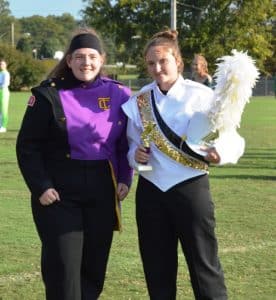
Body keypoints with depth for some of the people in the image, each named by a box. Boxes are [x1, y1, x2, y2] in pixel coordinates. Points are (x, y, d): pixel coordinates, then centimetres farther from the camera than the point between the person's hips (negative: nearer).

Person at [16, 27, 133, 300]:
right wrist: (40, 187, -11)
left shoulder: (118, 94, 4)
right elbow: (27, 146, -3)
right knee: (63, 267, -5)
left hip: (103, 193, 3)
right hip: (59, 194, -3)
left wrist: (124, 180, 2)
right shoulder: (48, 95, -4)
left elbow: (126, 143, 13)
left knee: (94, 267, 9)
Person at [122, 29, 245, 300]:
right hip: (150, 191, 4)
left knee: (204, 266, 1)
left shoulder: (202, 96, -7)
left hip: (190, 188, -4)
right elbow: (131, 145, 15)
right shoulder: (139, 101, 5)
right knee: (157, 269, 11)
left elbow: (235, 140, -7)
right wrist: (135, 155, -8)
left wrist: (220, 152, -29)